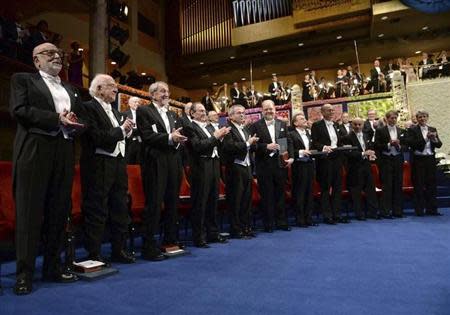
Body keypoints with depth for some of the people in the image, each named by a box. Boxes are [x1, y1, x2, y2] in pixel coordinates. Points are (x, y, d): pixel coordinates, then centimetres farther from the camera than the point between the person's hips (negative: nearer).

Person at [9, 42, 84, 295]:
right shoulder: (23, 79, 9)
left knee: (60, 213, 7)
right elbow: (19, 110, -7)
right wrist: (57, 119, -14)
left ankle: (53, 267, 18)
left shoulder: (70, 89, 24)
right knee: (30, 213, -2)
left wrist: (73, 122, -6)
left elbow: (83, 117, 16)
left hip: (64, 154, 5)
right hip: (34, 153, -5)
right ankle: (25, 274, 6)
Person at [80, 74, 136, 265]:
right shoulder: (89, 108, -7)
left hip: (118, 164, 8)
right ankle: (94, 255, 13)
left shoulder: (115, 112, 18)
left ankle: (119, 250, 26)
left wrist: (127, 131, -3)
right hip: (98, 166, -8)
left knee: (120, 209, 13)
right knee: (96, 211, 1)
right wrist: (121, 130, -12)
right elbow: (97, 138, -18)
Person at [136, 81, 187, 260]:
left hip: (174, 162, 7)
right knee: (154, 204, -5)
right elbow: (147, 136, -11)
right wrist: (169, 138, -15)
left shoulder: (172, 114, 22)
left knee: (172, 203, 12)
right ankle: (149, 247, 3)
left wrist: (178, 140, -4)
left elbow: (178, 136, 18)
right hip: (156, 163, -7)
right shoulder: (144, 111, 1)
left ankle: (171, 240, 24)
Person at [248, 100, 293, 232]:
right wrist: (266, 146, -19)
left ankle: (282, 222, 23)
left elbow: (289, 142, 9)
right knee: (266, 195, 4)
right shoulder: (256, 126, -1)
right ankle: (268, 224, 16)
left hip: (280, 164, 3)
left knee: (280, 194, 11)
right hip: (264, 165, -3)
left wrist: (291, 157, -3)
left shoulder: (282, 124, 11)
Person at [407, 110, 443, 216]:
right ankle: (419, 210, 7)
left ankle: (431, 209, 17)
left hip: (430, 159, 4)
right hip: (418, 160, -4)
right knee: (419, 186, 0)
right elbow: (411, 143, -14)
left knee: (431, 184, 8)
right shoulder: (412, 129, 0)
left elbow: (439, 145, 7)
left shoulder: (432, 129, 12)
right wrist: (425, 138, -18)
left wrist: (435, 139, -13)